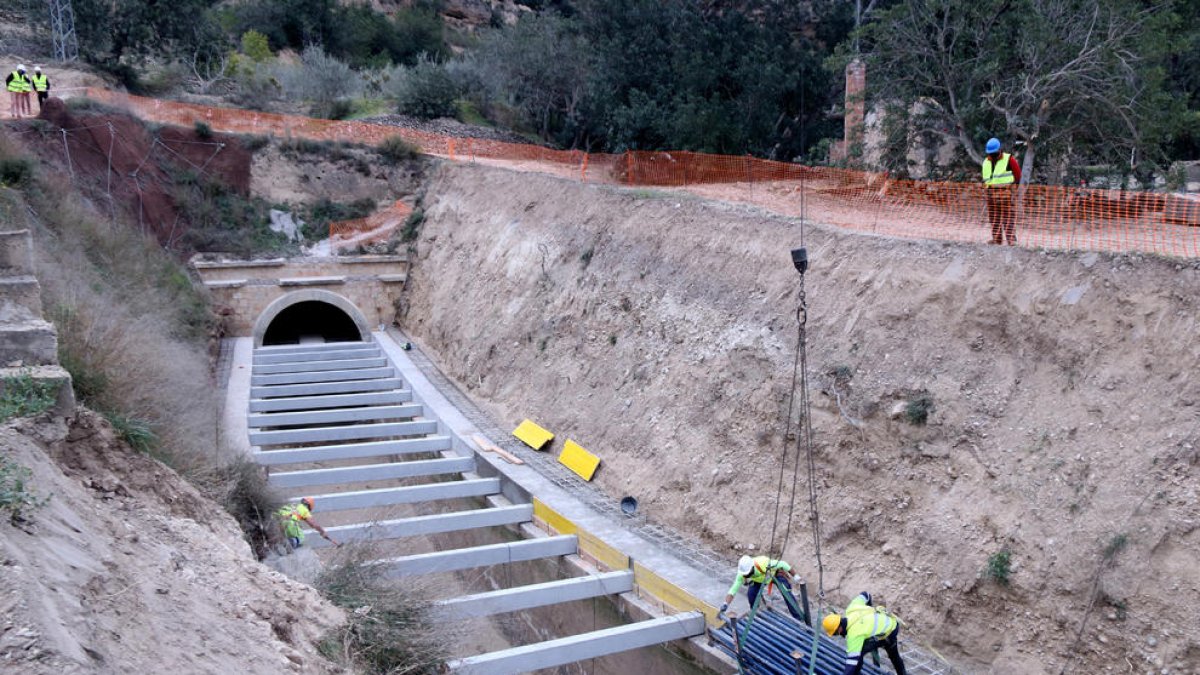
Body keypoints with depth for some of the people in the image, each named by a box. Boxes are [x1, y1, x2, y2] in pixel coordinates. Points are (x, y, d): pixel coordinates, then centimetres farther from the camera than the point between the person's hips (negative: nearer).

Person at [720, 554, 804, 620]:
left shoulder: (763, 564, -47)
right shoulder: (742, 574, -35)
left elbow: (782, 564, -32)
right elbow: (733, 590, -36)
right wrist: (726, 604, -51)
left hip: (776, 573, -3)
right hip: (759, 579, 3)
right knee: (751, 593, -18)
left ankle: (798, 618, -3)